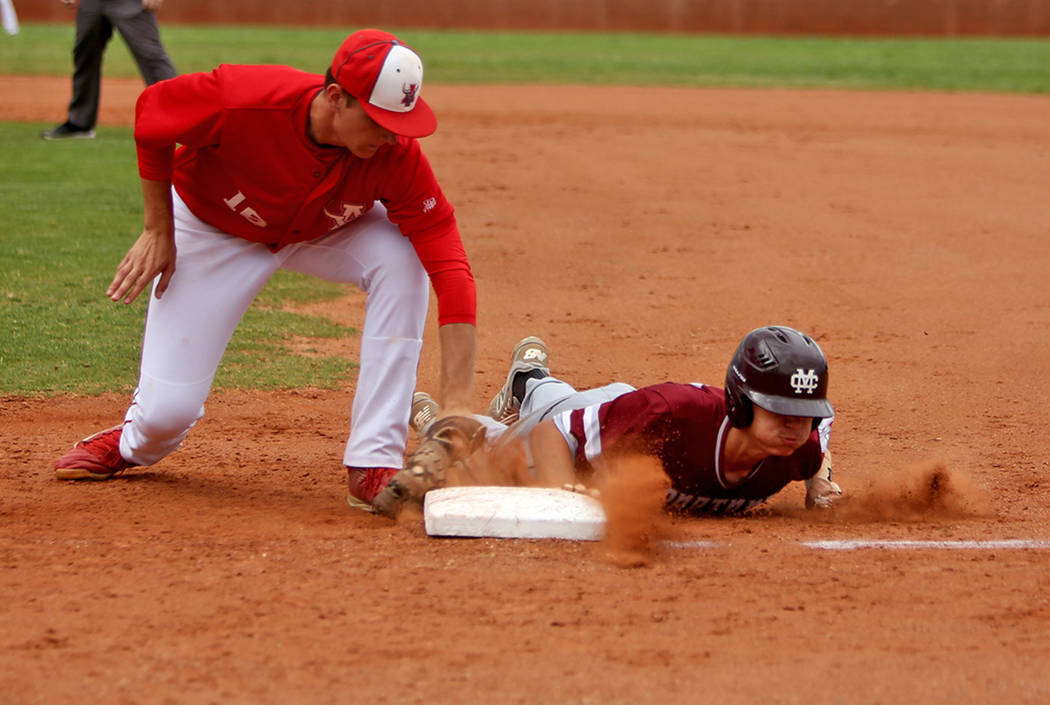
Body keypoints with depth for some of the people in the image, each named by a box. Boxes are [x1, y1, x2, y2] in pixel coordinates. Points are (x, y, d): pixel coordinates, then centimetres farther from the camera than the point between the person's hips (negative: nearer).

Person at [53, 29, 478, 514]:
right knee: (169, 408, -10)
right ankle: (134, 443, 33)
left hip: (326, 232, 2)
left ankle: (374, 465, -22)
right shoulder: (241, 101, -38)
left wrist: (456, 405, -42)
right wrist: (158, 232, -13)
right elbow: (152, 110, -18)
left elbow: (449, 266, -35)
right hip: (213, 230, -2)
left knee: (403, 259, -30)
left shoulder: (396, 155, -32)